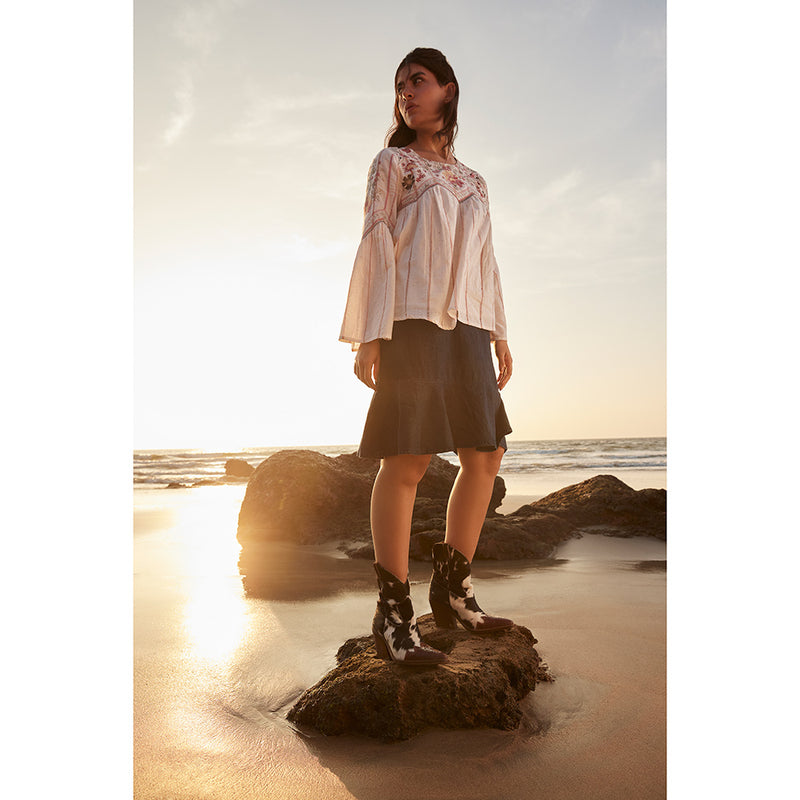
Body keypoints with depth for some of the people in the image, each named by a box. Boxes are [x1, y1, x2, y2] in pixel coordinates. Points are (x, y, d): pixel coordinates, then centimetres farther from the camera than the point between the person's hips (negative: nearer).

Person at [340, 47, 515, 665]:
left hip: (466, 326, 6)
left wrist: (499, 335, 14)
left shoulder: (473, 181, 24)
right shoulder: (393, 163, 10)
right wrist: (370, 336, -11)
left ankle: (454, 588, 16)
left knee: (487, 454, 4)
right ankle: (394, 614, -4)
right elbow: (376, 244, 0)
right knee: (407, 459, -11)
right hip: (413, 321, -6)